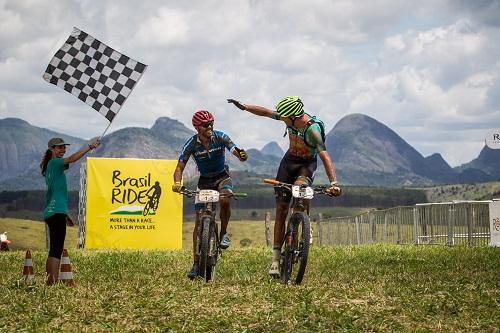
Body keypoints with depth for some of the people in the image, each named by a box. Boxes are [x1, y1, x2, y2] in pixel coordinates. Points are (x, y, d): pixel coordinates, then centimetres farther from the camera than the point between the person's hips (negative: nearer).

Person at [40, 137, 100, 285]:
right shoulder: (54, 163, -7)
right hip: (57, 212, -10)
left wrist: (64, 214, 27)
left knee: (54, 250, 10)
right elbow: (72, 159, -26)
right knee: (57, 250, -15)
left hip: (51, 212, 10)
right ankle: (53, 282, -20)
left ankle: (49, 281, 10)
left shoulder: (50, 166, 21)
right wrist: (90, 147, -28)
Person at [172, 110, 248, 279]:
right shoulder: (191, 144, -18)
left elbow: (236, 152, -28)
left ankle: (223, 233, -7)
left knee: (225, 200, -35)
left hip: (222, 176, -1)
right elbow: (180, 167, -16)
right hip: (204, 181, 1)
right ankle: (196, 263, -1)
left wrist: (242, 155, -53)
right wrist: (177, 183, -36)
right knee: (199, 221, -6)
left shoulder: (220, 137, -19)